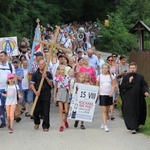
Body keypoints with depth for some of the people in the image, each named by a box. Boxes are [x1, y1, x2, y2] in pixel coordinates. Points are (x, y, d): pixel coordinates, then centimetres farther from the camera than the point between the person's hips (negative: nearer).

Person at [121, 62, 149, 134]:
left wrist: (146, 91, -14)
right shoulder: (125, 77, 2)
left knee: (138, 112, 11)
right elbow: (122, 86, -3)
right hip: (129, 98, -2)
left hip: (138, 98, 2)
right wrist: (129, 82, -16)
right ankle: (133, 128, -9)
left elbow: (144, 85, 4)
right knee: (130, 112, -9)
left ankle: (136, 125, 31)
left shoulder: (140, 76, 6)